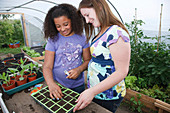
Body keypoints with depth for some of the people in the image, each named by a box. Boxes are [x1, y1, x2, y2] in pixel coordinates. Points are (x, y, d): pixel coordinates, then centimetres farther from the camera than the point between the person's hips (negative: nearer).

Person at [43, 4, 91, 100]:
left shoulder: (82, 38, -4)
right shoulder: (53, 40, -8)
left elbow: (88, 60, 1)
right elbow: (47, 67, -11)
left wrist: (79, 69, -19)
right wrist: (51, 84, -28)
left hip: (78, 86, 2)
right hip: (58, 86, -1)